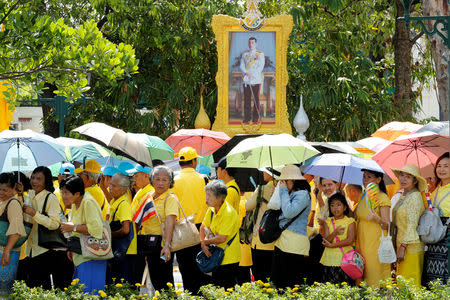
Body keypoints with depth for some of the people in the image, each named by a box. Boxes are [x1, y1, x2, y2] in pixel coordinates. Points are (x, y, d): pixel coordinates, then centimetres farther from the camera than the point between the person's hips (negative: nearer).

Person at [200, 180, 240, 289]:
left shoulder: (229, 213, -22)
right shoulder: (211, 210, 5)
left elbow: (222, 238, -24)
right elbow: (203, 228, 15)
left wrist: (206, 241, -9)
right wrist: (203, 244, -3)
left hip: (229, 259, -8)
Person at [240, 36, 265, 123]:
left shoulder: (260, 54, 4)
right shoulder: (244, 54, 13)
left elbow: (260, 67, -4)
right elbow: (242, 66, 6)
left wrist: (252, 75, -13)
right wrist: (246, 73, -14)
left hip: (256, 80, -2)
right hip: (246, 80, 2)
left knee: (256, 99, -2)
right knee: (247, 99, 1)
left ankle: (256, 117, 3)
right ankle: (247, 117, 6)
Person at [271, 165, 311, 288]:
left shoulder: (303, 194, -9)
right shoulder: (289, 194, 18)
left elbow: (289, 213, -21)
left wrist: (283, 191, -11)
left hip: (295, 244, -9)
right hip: (281, 241, 9)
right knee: (277, 281, 8)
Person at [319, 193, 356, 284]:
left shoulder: (350, 221, 3)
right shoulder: (328, 222, 11)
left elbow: (350, 240, -8)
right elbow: (326, 240, -1)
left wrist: (332, 245, -7)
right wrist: (335, 233, -21)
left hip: (345, 259, -2)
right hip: (330, 261, 2)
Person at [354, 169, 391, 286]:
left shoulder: (382, 198, -8)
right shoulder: (364, 197, 15)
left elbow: (387, 225, -16)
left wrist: (377, 219, -34)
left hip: (376, 245, -7)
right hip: (362, 244, 7)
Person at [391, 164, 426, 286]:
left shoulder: (414, 196, -11)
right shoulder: (403, 196, 16)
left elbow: (412, 224, -17)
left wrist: (403, 247, -20)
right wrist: (398, 247, 16)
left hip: (411, 247, -9)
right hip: (401, 245, 9)